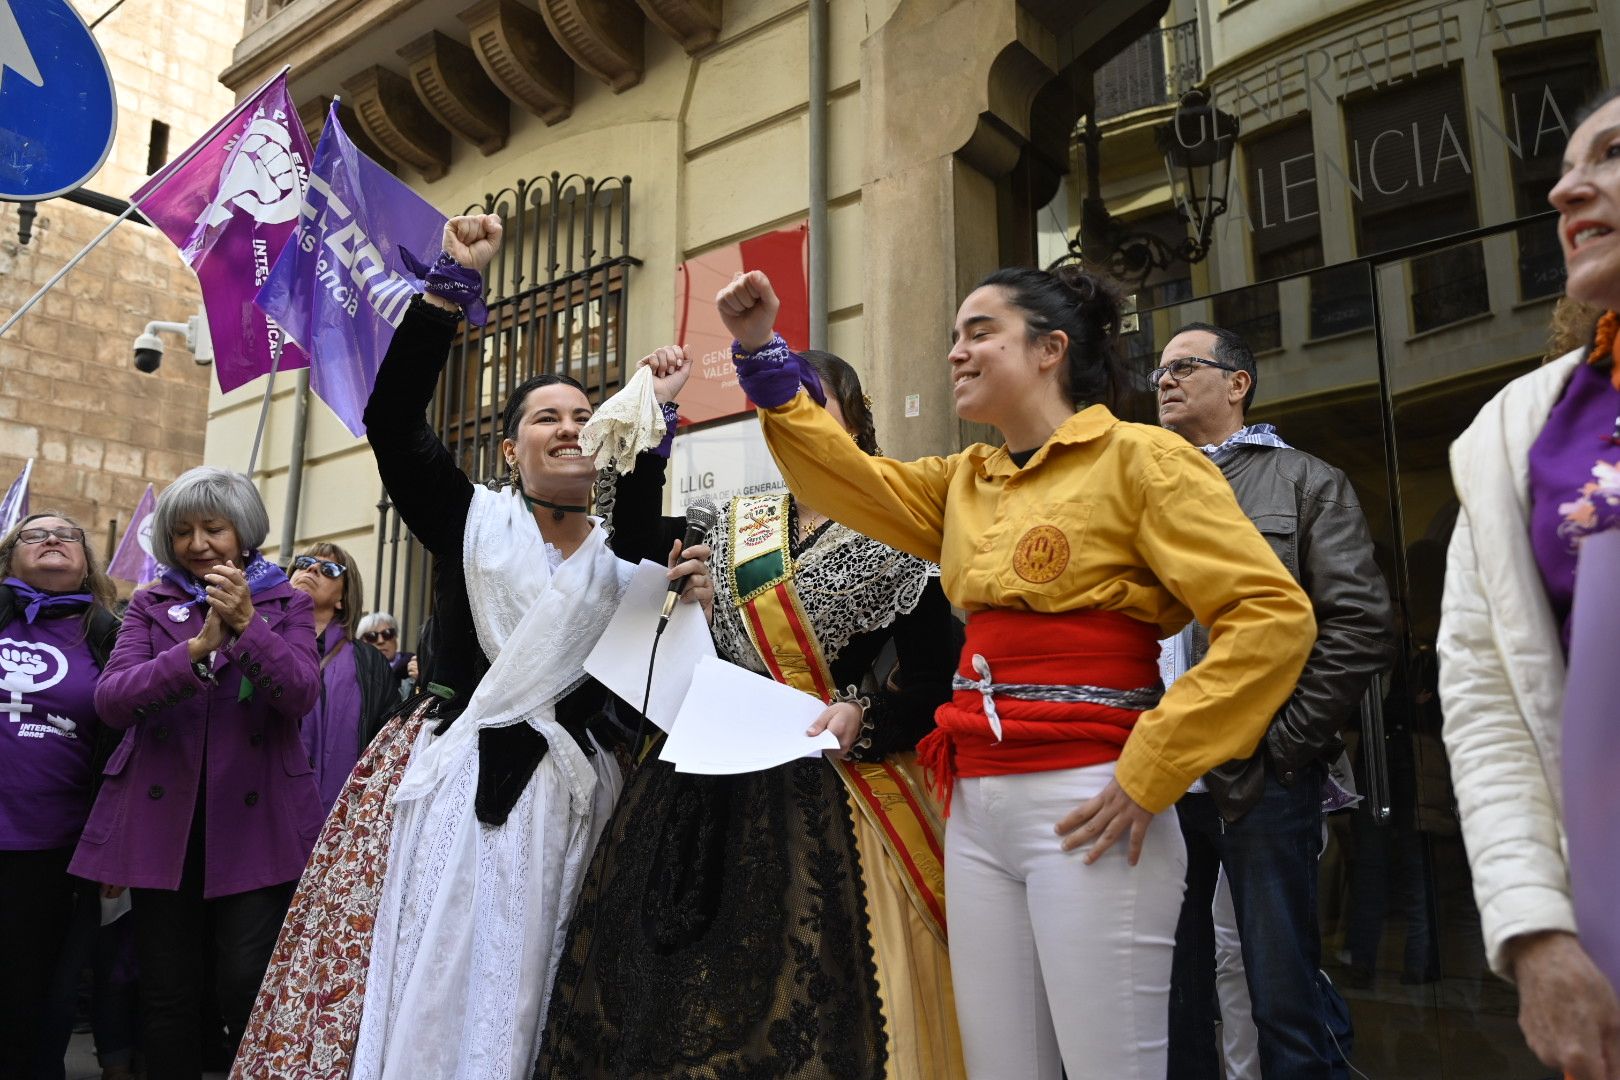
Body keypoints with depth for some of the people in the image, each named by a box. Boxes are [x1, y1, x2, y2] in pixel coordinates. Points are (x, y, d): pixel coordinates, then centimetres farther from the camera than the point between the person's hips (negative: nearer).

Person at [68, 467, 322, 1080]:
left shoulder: (286, 604, 8)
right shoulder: (150, 606, 11)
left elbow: (301, 694, -9)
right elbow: (111, 701, -6)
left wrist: (248, 625, -22)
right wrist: (197, 648, -20)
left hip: (255, 817, -2)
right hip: (164, 817, 2)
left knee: (249, 985, -8)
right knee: (168, 991, 7)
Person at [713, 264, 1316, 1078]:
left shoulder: (1140, 458, -6)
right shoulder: (966, 482, 15)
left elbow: (1273, 617, -13)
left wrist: (1149, 774, -16)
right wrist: (762, 353, 7)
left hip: (1084, 801, -6)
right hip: (976, 803, 7)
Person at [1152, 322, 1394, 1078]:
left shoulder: (1307, 483, 6)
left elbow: (1361, 625, -4)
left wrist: (1284, 742, -10)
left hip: (1262, 781, -4)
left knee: (1284, 1001, 3)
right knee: (1175, 1000, 12)